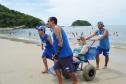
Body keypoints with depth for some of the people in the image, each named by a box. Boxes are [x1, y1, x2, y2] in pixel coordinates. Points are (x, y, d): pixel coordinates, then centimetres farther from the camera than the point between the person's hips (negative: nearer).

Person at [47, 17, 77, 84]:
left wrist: (57, 53, -22)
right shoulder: (56, 29, 19)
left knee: (69, 71, 2)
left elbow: (60, 41, -23)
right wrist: (56, 53, 24)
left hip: (65, 54, -10)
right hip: (62, 54, 10)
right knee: (56, 68, 12)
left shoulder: (56, 28, -12)